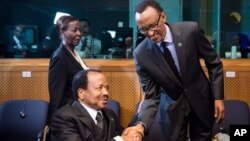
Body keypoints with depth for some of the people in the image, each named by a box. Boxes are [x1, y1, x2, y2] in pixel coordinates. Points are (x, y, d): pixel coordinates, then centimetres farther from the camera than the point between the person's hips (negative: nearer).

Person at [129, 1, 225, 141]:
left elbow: (214, 63, -6)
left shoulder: (191, 30, -19)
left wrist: (218, 97, -9)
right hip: (172, 107, 0)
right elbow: (152, 96, -13)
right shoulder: (141, 54, -17)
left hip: (200, 99, 1)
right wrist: (141, 124, -28)